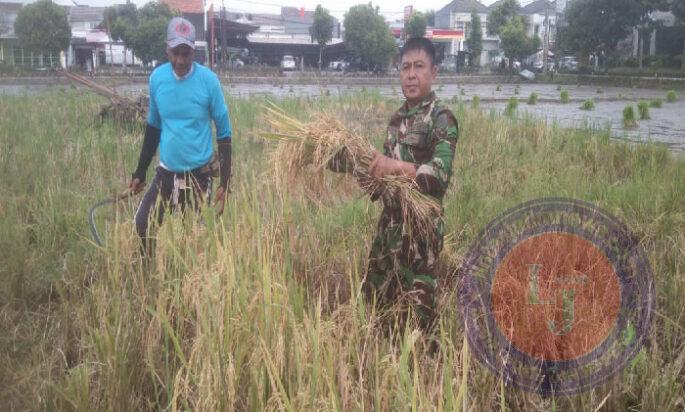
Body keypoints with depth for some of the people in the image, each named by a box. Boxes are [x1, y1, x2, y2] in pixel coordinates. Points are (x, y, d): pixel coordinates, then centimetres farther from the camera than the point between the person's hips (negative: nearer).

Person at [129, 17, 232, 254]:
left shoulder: (209, 80, -13)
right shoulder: (157, 77, -3)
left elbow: (224, 134, -7)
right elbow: (153, 128, 10)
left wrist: (224, 183, -10)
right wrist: (140, 172, 13)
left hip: (199, 175, -3)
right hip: (165, 172, 3)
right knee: (142, 226, 1)